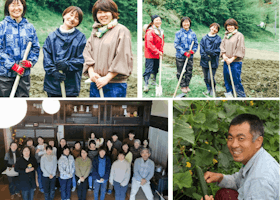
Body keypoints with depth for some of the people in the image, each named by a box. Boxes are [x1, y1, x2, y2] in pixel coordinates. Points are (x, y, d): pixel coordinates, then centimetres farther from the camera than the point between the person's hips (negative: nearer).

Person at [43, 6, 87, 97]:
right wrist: (53, 71, -14)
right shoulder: (52, 37, 4)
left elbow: (82, 59, -5)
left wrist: (67, 64, -20)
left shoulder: (80, 37, 0)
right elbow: (46, 57, 1)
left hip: (71, 83, -1)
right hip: (52, 82, 2)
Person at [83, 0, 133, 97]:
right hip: (96, 82, 6)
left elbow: (122, 59, -9)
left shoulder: (121, 31, -4)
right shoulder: (95, 32, 16)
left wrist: (107, 78, -12)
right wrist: (91, 72, -5)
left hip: (115, 84, -5)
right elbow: (87, 52, 12)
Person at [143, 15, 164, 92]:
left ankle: (154, 81, 35)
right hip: (150, 54, -8)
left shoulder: (161, 31, 12)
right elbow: (149, 44, -20)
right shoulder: (150, 31, -16)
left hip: (158, 54, 8)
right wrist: (157, 52, -18)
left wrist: (161, 51, 9)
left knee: (156, 68, 18)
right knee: (149, 69, -10)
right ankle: (146, 85, -9)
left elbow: (162, 41, 22)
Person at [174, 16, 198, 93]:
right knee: (181, 72, 4)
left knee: (189, 72, 9)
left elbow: (196, 44, 10)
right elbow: (176, 44, -9)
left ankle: (187, 85, 25)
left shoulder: (193, 34, 4)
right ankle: (183, 86, 18)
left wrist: (193, 51, -9)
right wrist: (184, 52, -16)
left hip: (190, 56, 3)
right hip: (180, 56, -3)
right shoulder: (178, 33, -5)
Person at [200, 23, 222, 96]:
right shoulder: (204, 38, 7)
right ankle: (208, 89, 31)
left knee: (210, 78, -8)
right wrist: (204, 55, -12)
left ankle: (213, 89, 17)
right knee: (206, 77, 11)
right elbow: (201, 48, 3)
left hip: (213, 61, -3)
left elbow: (219, 50, -4)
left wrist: (212, 52, -20)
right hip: (204, 61, 3)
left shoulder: (218, 39, 1)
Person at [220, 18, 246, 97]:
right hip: (226, 61, 6)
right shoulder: (226, 35, 14)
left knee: (236, 80, -7)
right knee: (227, 78, 10)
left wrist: (232, 59, -14)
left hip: (236, 62, -6)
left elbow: (240, 49, -10)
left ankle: (241, 96, 4)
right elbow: (222, 46, 11)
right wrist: (224, 55, -7)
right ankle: (229, 94, 23)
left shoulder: (239, 35, -5)